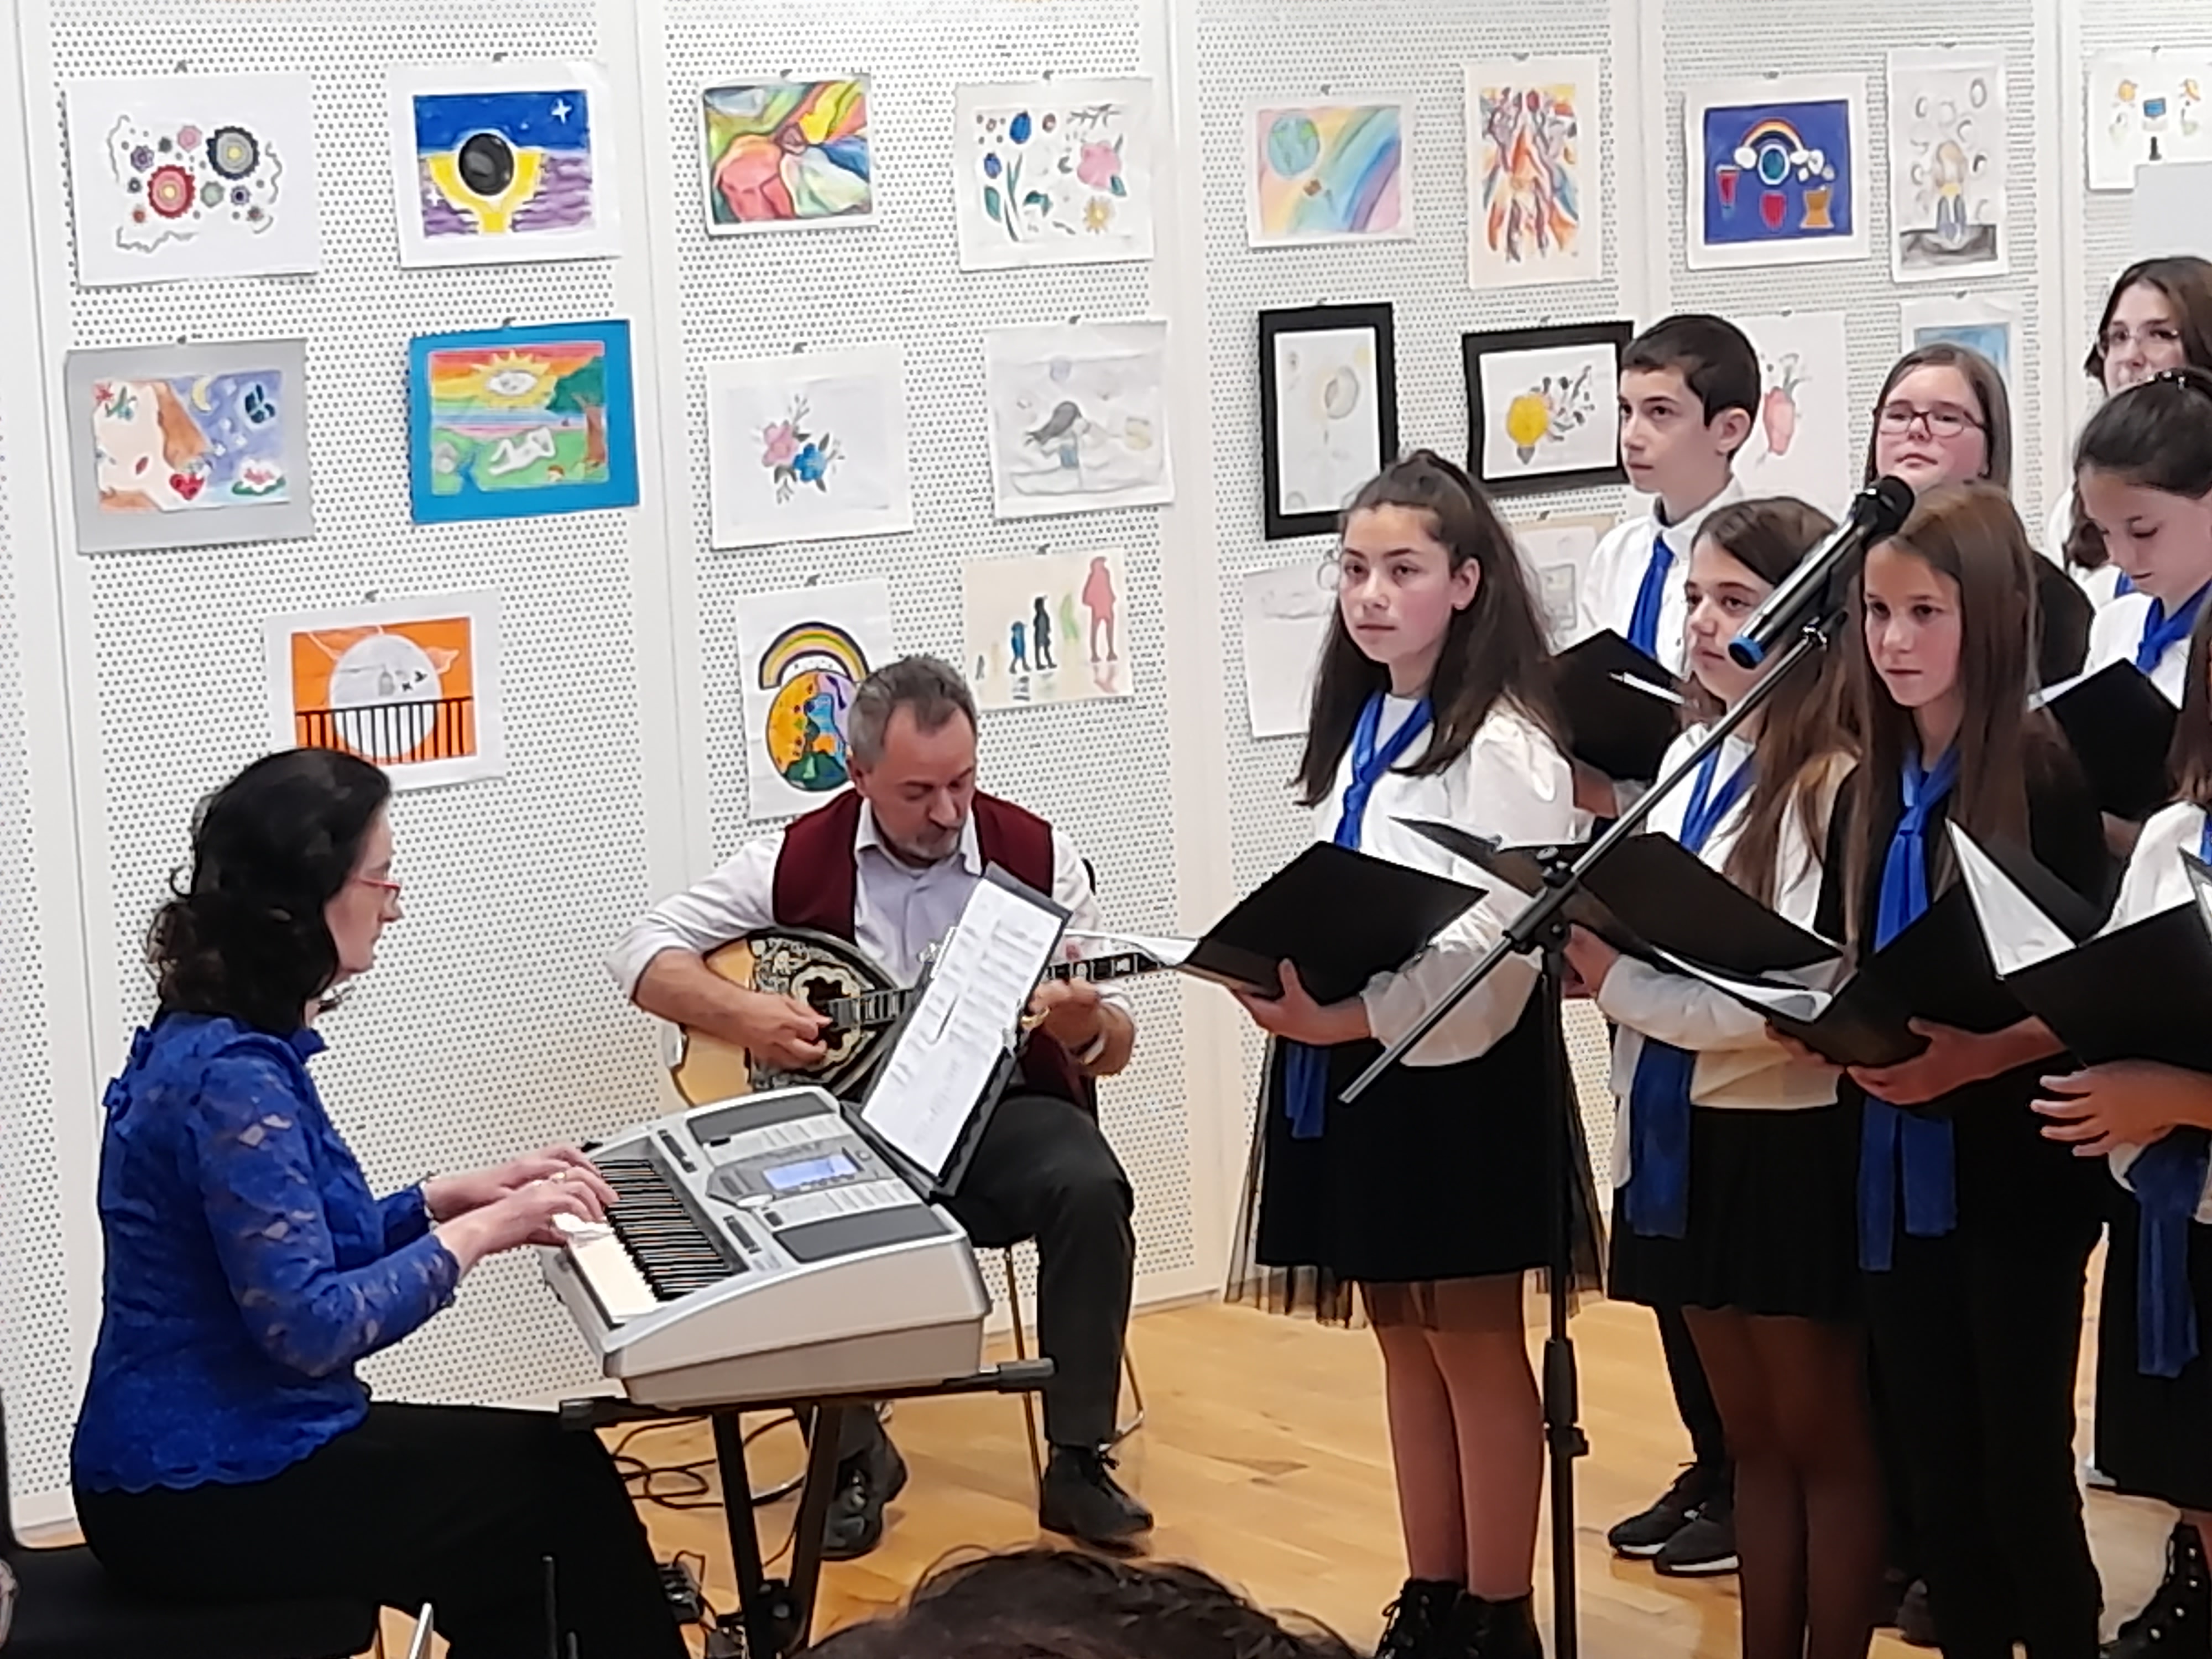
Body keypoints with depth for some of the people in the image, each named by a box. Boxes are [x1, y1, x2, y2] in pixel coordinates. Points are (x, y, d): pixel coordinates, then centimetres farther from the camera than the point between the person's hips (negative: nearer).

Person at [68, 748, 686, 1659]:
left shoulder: (217, 1040, 8)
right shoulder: (234, 1076, -23)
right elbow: (310, 1328, -26)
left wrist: (451, 1197, 7)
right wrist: (483, 1231, -17)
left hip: (205, 1455, 9)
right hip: (207, 1496, -9)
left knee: (553, 1468, 11)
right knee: (566, 1488, 1)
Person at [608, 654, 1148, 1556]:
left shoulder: (1035, 854, 0)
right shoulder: (801, 858, -1)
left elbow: (1112, 1048, 2)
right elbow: (643, 953, 1)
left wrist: (1087, 1026, -23)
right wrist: (740, 1012, -16)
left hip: (1002, 1114, 1)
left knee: (1090, 1189, -31)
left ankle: (1078, 1462, -15)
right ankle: (853, 1457, -7)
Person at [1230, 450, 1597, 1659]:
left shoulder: (1503, 745, -14)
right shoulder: (1359, 728, 12)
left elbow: (1504, 939, -20)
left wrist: (1362, 1015, -27)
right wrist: (1286, 982, -3)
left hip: (1455, 1069, -8)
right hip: (1352, 1068, 8)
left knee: (1475, 1345, 2)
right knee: (1403, 1340, 14)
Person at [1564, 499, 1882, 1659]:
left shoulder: (1833, 782, -16)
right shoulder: (1689, 760, 8)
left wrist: (1619, 980, -20)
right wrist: (1590, 945, -8)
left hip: (1791, 1140, -7)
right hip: (1682, 1129, 8)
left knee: (1823, 1442, 6)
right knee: (1752, 1437, 16)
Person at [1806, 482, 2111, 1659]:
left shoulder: (2044, 778, -10)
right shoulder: (1868, 792, 9)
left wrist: (1963, 1058, -26)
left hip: (2014, 1165, -6)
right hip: (1899, 1166, 6)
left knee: (2022, 1465, 1)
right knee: (1935, 1466, 11)